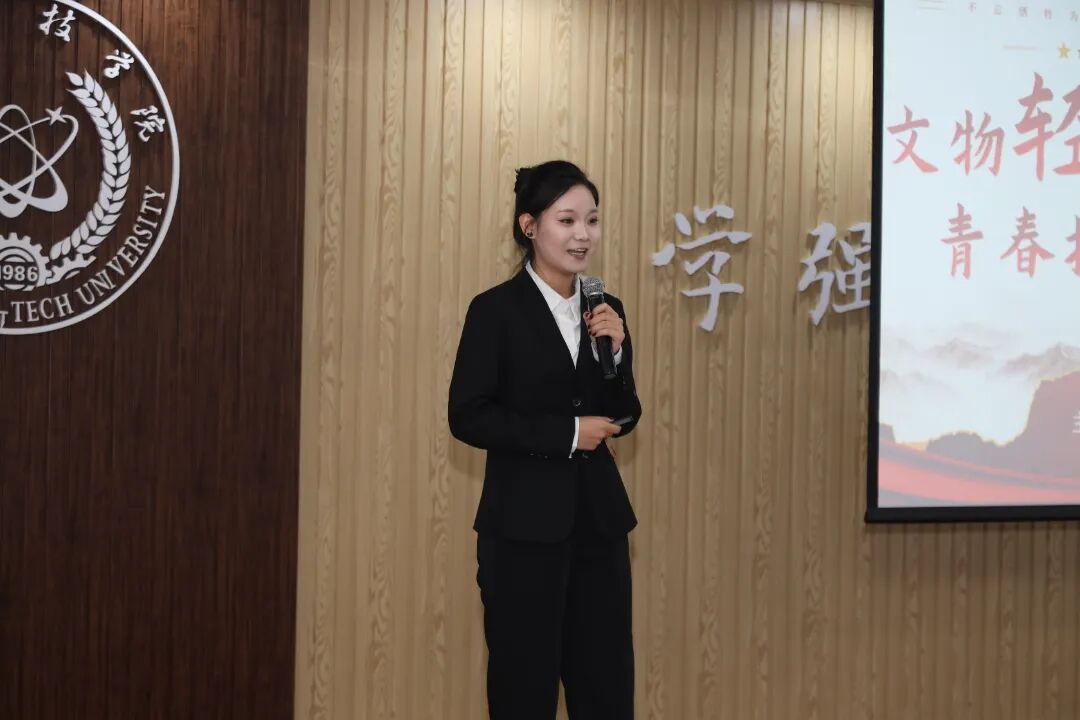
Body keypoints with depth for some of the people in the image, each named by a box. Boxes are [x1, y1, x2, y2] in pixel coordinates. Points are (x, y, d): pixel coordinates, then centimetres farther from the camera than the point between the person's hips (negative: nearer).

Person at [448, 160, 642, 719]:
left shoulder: (605, 310, 8)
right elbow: (468, 417, -12)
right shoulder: (496, 309, -8)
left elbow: (623, 417, 9)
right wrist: (566, 433, -13)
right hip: (525, 522, -5)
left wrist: (614, 351, -8)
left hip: (598, 516, 5)